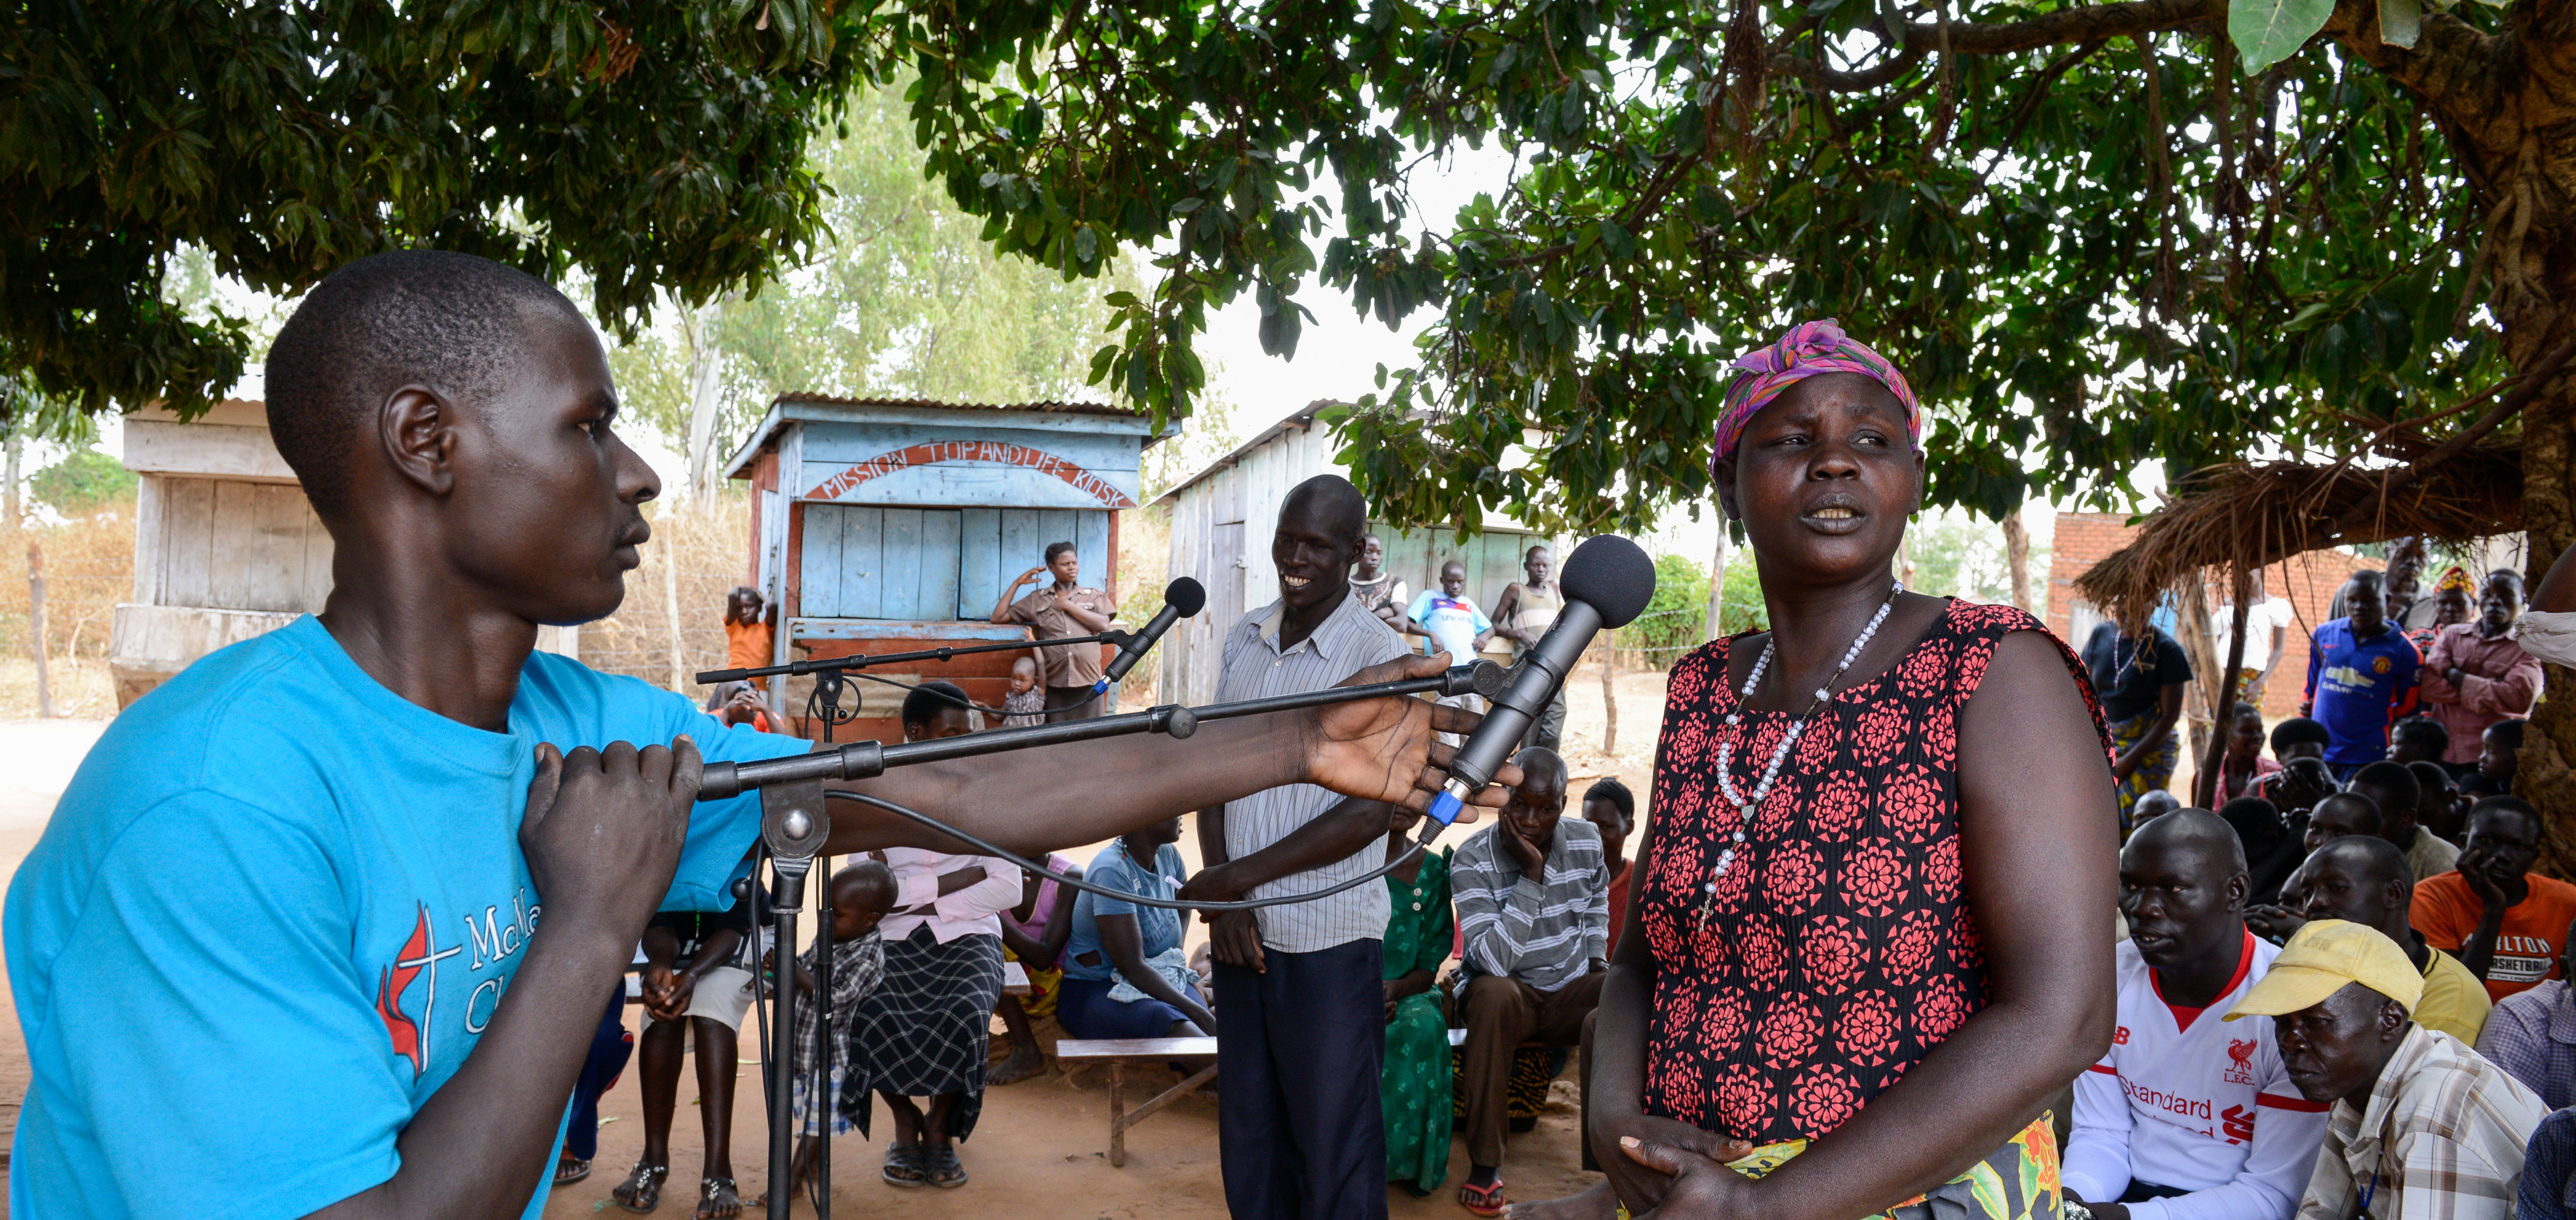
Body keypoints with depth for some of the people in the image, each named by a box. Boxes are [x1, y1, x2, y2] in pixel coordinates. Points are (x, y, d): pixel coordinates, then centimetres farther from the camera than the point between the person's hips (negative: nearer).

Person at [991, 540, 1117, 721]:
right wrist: (1017, 583, 11)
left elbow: (1103, 625, -4)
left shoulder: (1094, 596, 15)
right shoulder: (1038, 599, 15)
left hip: (1089, 683, -1)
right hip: (1056, 685, 1)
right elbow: (998, 617, 14)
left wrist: (1068, 606, -1)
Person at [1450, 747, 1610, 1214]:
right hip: (1509, 994, -4)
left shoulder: (1587, 842, -3)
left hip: (1571, 992, 4)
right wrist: (1532, 874, -30)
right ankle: (1485, 1162, -29)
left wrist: (1598, 960, 8)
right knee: (1493, 993, -40)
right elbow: (1494, 960, -29)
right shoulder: (1473, 860, -19)